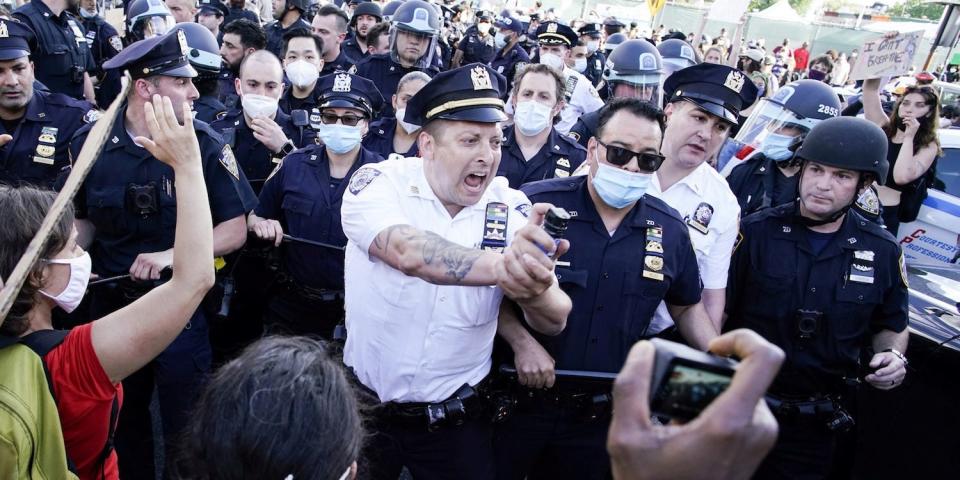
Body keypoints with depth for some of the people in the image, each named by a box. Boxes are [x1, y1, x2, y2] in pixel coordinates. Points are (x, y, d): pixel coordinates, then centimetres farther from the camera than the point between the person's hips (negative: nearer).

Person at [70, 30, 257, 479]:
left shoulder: (204, 143, -13)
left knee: (185, 429, 9)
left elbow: (235, 230, -11)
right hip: (110, 304, 3)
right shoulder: (90, 141, -5)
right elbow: (83, 219, 9)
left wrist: (172, 255, -24)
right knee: (120, 422, 22)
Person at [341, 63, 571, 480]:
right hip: (363, 406, -1)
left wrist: (534, 292, -39)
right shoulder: (378, 182, -13)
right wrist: (500, 265, -50)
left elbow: (554, 320, -16)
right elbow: (407, 253, -34)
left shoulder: (510, 208, -8)